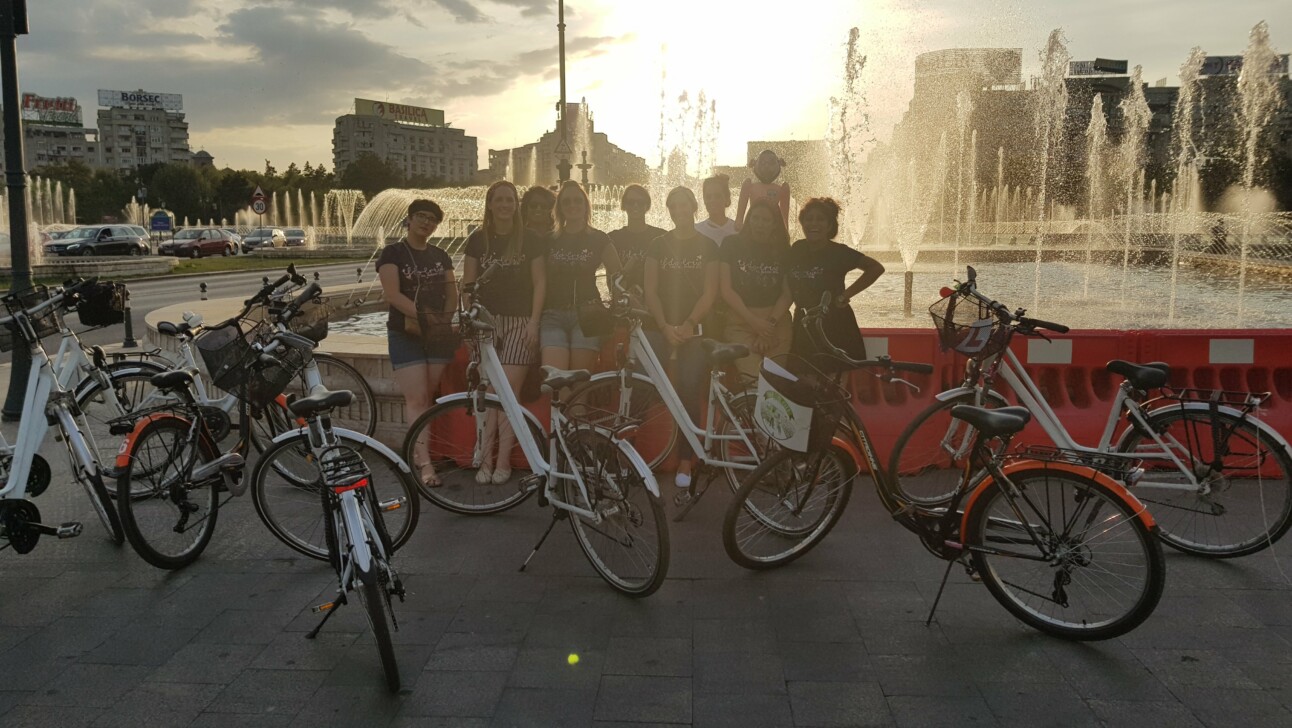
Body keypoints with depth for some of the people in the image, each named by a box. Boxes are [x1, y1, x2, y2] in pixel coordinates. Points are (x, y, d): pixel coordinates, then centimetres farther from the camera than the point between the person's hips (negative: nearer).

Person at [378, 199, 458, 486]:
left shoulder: (440, 256, 14)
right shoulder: (393, 253, -1)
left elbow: (452, 293, 11)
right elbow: (392, 294, -12)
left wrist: (444, 319, -9)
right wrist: (424, 316, -22)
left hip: (438, 334, 4)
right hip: (405, 333, -4)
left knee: (428, 397, 3)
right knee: (416, 398, -11)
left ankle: (417, 451, 14)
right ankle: (425, 463, -15)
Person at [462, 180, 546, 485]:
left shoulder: (531, 240, 5)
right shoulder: (478, 240, 9)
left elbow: (539, 282, 3)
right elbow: (468, 283, 11)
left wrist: (534, 321, -6)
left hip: (519, 322, -1)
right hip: (487, 321, 2)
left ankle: (503, 461, -2)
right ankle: (485, 460, -1)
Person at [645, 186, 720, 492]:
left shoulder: (708, 246, 7)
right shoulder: (659, 245, 11)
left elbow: (709, 293, 1)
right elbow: (650, 290, 4)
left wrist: (688, 324, -13)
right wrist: (665, 326, -9)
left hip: (694, 328, -1)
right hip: (661, 326, 2)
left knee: (689, 390, -12)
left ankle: (685, 463, -5)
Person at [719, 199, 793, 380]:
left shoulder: (783, 250, 9)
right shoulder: (732, 244, 3)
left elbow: (787, 294, 4)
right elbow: (726, 289, -2)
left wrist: (770, 324, -11)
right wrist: (754, 321, -10)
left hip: (776, 320, 2)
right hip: (741, 321, -2)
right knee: (752, 377, -19)